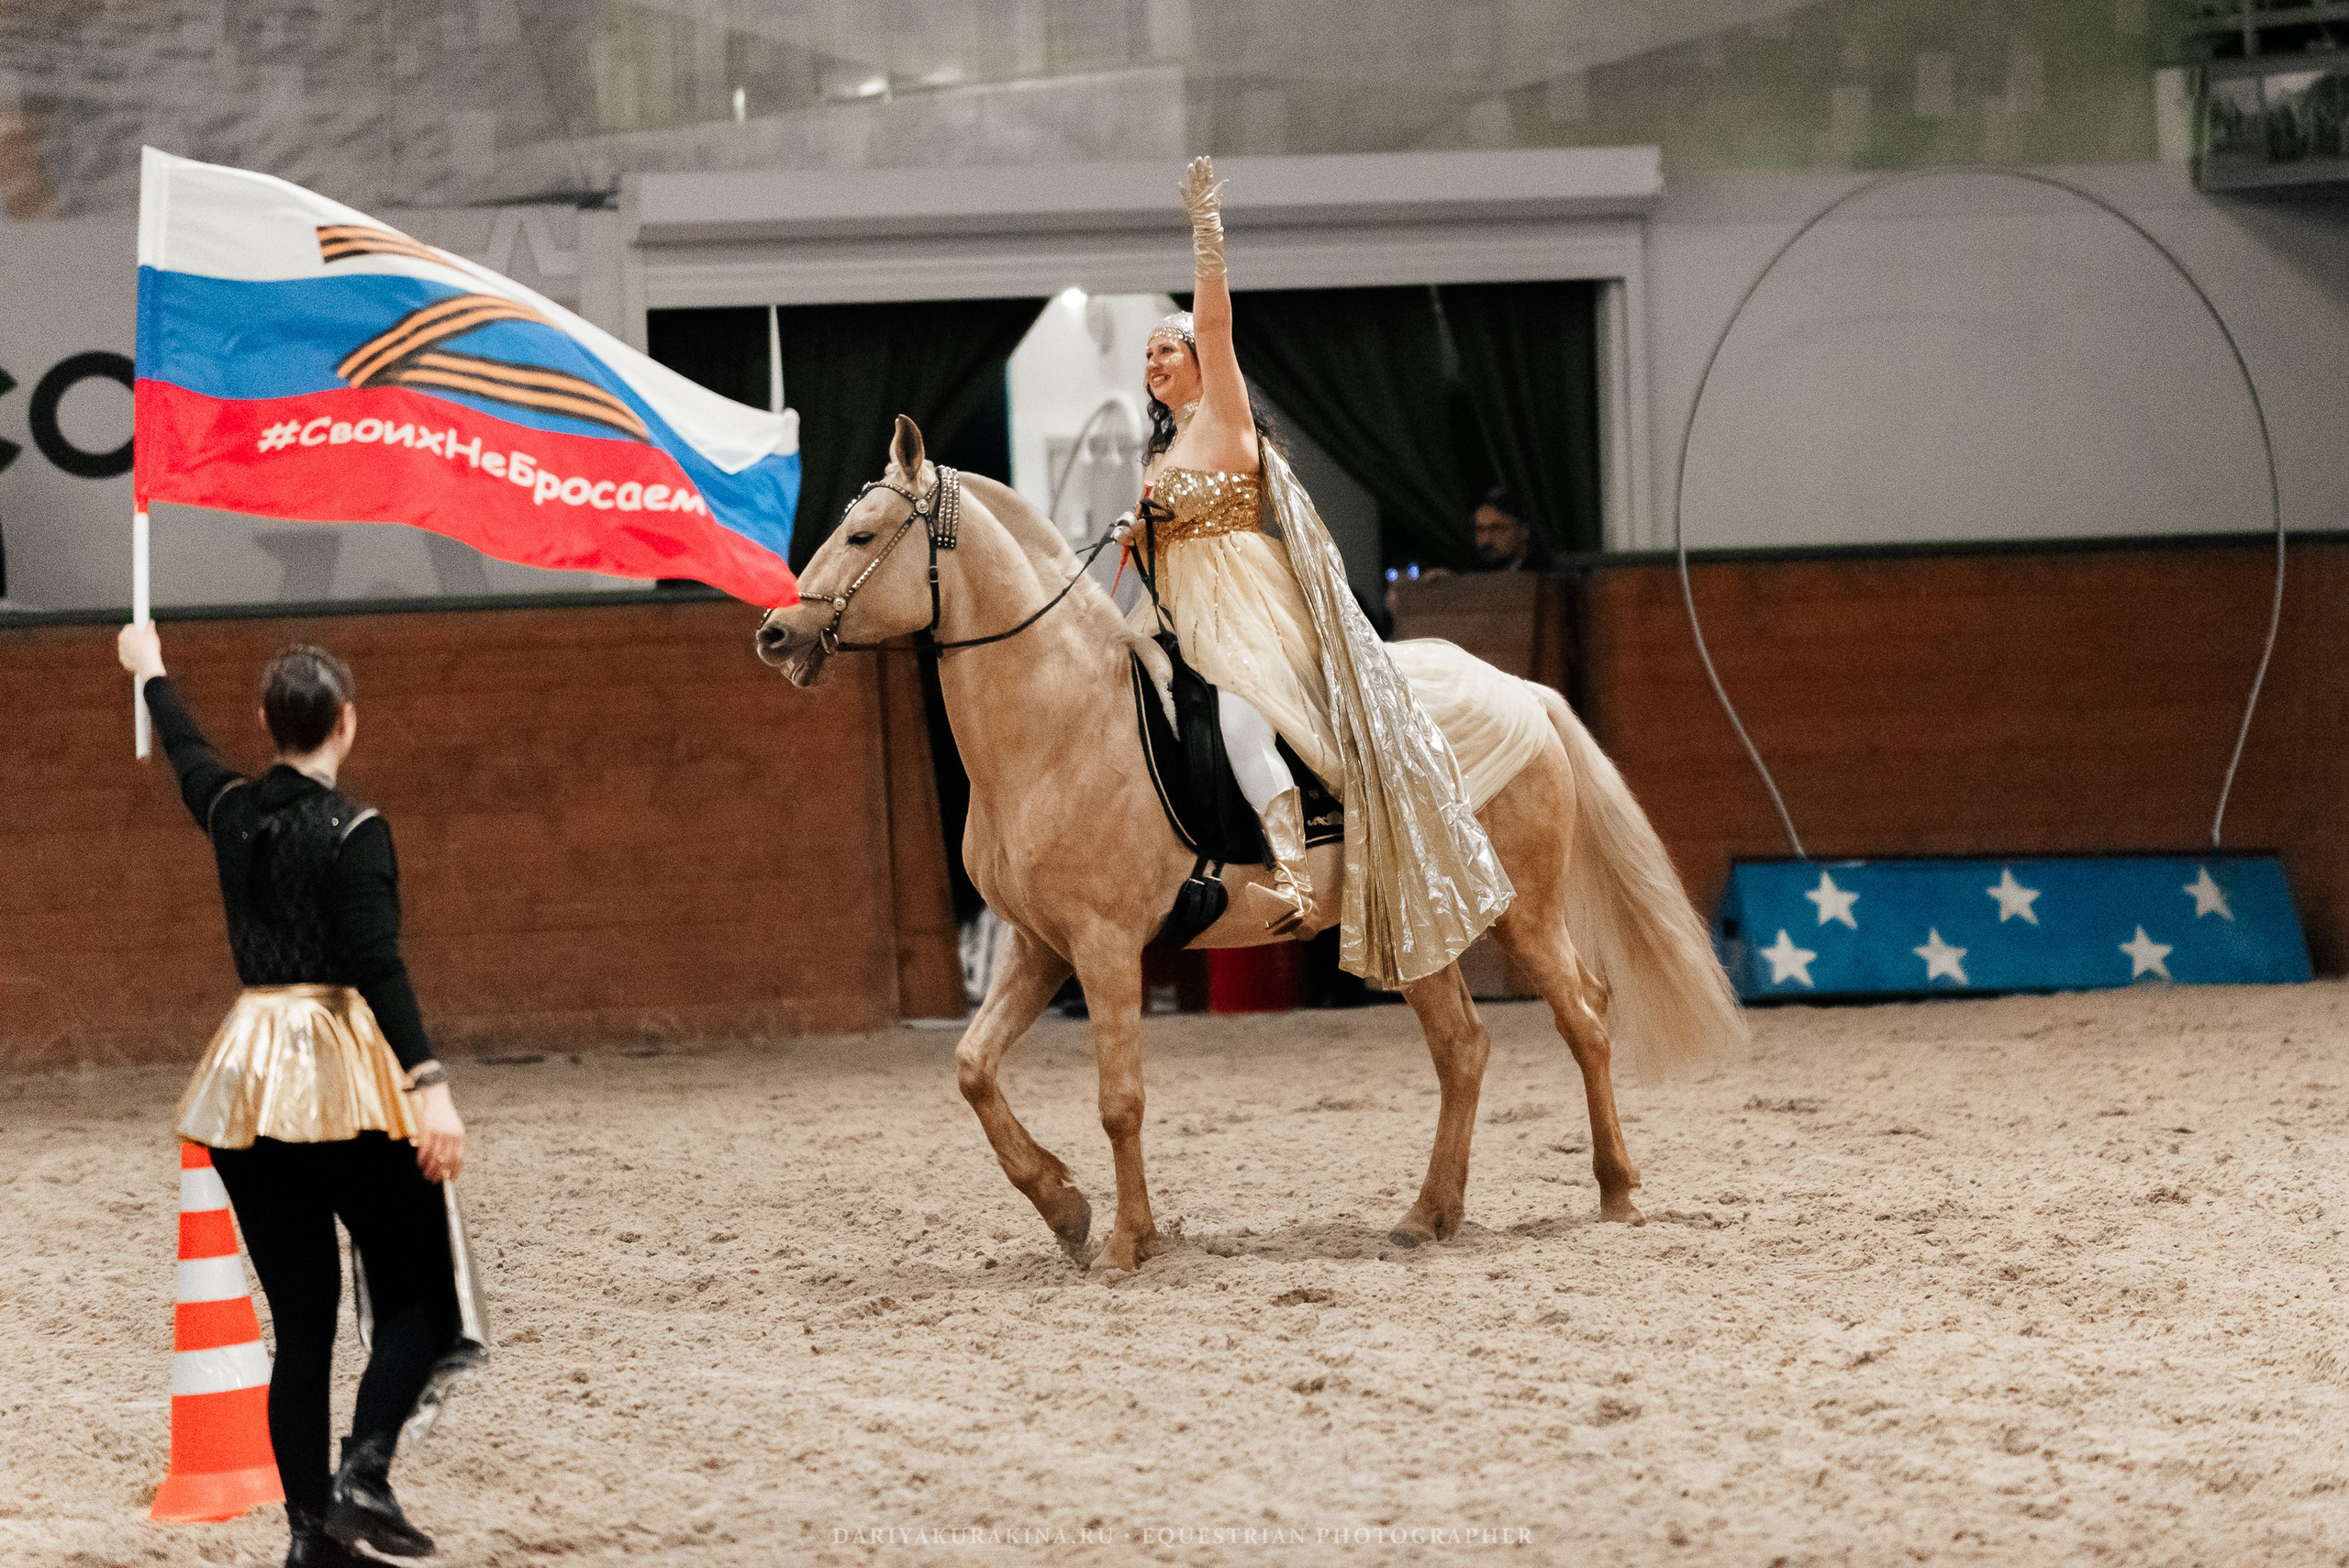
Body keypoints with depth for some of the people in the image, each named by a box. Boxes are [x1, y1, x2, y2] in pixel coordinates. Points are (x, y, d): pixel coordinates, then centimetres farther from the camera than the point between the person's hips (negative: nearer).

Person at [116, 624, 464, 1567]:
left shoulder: (233, 814, 7)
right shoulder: (354, 833, -10)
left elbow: (186, 753, 29)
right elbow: (380, 968, -20)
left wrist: (150, 671, 49)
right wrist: (428, 1084, -25)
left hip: (250, 1079, 6)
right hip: (347, 1078, -6)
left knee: (301, 1321, 10)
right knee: (419, 1304, 0)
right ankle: (364, 1471, -23)